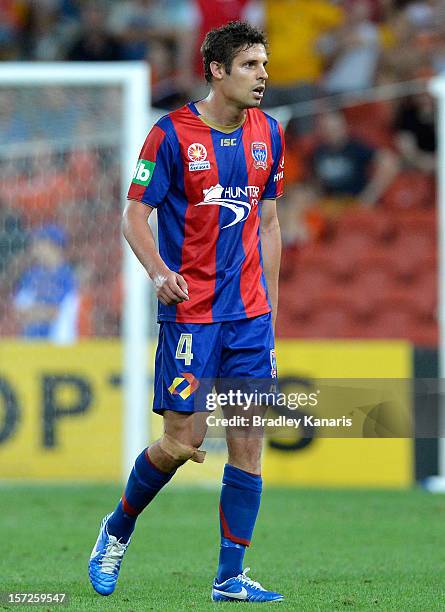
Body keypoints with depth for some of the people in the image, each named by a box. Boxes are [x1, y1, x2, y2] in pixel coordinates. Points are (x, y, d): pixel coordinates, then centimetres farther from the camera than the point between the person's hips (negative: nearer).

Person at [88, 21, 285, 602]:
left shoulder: (267, 134, 8)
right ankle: (118, 529, 22)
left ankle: (230, 578, 5)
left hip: (250, 313, 5)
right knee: (183, 441, -5)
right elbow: (135, 214, -6)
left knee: (249, 441, -1)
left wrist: (270, 302, 15)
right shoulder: (172, 133, -8)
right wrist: (159, 271, -23)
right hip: (189, 311, -5)